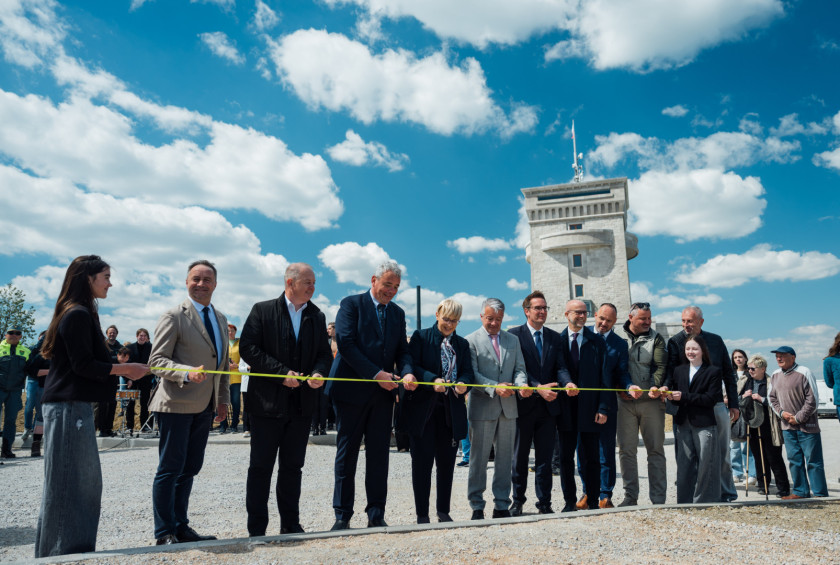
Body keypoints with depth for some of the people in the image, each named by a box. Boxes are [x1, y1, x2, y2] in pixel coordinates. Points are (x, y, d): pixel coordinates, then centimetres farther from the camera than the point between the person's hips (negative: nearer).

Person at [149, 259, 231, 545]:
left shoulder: (221, 319, 14)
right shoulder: (174, 316, -7)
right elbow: (157, 360, -11)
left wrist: (223, 398, 14)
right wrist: (187, 373, -27)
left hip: (204, 406, 7)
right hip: (177, 403, -7)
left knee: (190, 468, 14)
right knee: (170, 468, 1)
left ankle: (180, 527, 26)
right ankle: (164, 533, 12)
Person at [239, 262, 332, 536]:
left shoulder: (317, 316, 10)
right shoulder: (263, 311, -2)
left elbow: (324, 354, 11)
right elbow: (248, 348, -9)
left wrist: (319, 372, -11)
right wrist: (281, 373, -15)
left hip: (302, 403, 4)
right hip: (268, 401, -4)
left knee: (292, 467, 12)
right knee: (261, 467, 4)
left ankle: (291, 524, 23)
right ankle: (256, 529, 15)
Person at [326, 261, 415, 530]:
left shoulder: (397, 313, 15)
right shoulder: (352, 304, -2)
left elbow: (402, 350, 10)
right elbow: (346, 344, -12)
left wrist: (406, 372, -12)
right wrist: (376, 374, -17)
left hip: (383, 392, 4)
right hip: (352, 390, -4)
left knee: (379, 454, 6)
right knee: (347, 453, 4)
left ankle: (376, 515, 15)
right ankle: (342, 515, 14)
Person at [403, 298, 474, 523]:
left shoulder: (462, 343, 15)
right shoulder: (421, 337, 2)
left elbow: (468, 371, 6)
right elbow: (412, 366, -8)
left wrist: (463, 383, -17)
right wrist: (433, 380, -24)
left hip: (451, 411, 4)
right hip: (423, 407, -3)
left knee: (447, 462, 9)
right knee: (422, 461, 0)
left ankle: (443, 511, 24)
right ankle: (422, 515, 11)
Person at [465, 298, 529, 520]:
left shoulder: (513, 340, 14)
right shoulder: (471, 341, -1)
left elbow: (519, 368, 8)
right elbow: (472, 374, -9)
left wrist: (521, 384, -14)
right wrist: (494, 388, -22)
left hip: (508, 408, 4)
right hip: (482, 408, -4)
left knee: (505, 458, 10)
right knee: (479, 459, 3)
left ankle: (502, 505, 20)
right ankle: (477, 507, 14)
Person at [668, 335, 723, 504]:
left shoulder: (713, 372, -1)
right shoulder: (679, 370, 14)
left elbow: (711, 398, -12)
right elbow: (676, 398, 13)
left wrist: (684, 396, -16)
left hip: (704, 425, -4)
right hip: (683, 424, 4)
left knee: (705, 465, 1)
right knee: (685, 464, 7)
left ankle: (704, 502, 12)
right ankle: (685, 502, 15)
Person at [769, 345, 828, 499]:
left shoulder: (804, 373, -10)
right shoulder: (775, 375, 9)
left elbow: (813, 400, -11)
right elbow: (772, 398, 17)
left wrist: (798, 418, -11)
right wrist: (782, 412, 0)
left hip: (807, 426, -6)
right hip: (787, 426, 6)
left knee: (813, 460, 0)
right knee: (794, 460, 10)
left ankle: (820, 493, 9)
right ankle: (800, 491, 20)